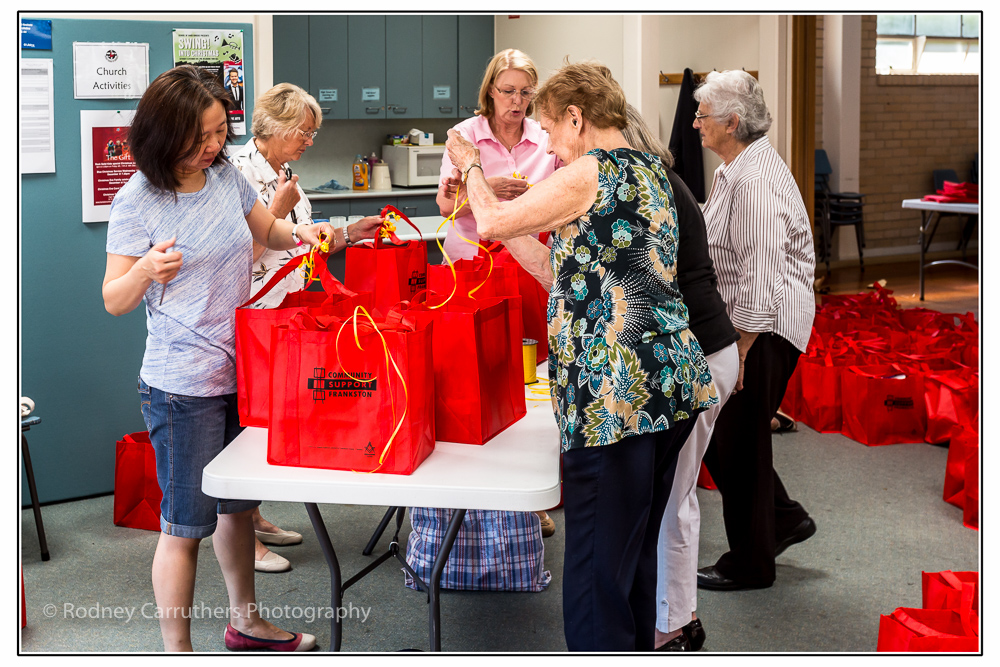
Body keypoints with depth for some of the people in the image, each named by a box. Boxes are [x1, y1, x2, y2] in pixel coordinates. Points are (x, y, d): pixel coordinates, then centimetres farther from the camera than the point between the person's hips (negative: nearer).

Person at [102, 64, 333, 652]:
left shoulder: (226, 175, 3)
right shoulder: (138, 201, -13)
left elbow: (266, 229, 21)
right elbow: (115, 301, -10)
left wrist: (302, 234, 0)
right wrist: (146, 271, -31)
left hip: (243, 371, 7)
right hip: (183, 387, -7)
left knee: (238, 504, 21)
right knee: (186, 525, 0)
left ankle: (247, 622, 38)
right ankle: (177, 649, 14)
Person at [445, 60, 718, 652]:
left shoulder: (589, 173, -10)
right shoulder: (650, 171, 18)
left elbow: (493, 222, -1)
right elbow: (566, 273, 21)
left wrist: (471, 167, 18)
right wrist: (496, 216, 24)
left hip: (616, 393, -10)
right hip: (673, 383, 10)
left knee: (596, 572, -3)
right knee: (638, 552, 21)